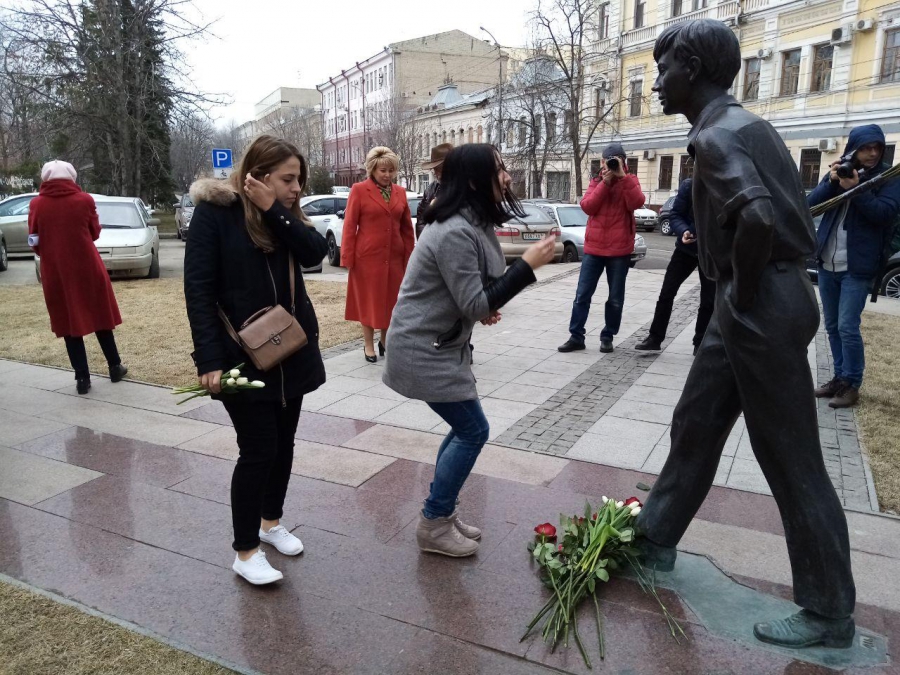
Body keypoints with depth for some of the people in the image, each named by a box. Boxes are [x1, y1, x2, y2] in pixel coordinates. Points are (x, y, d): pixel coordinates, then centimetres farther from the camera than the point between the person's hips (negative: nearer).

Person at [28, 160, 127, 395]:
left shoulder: (37, 204, -3)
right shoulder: (84, 200, -6)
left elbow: (35, 243, 4)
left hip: (55, 273, 1)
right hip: (87, 268, 0)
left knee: (69, 322, 8)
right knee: (100, 317, 14)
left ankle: (82, 378, 8)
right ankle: (115, 367, 23)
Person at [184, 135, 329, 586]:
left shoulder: (284, 213, 8)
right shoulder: (214, 213, -10)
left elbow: (315, 252, -9)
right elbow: (199, 290, -14)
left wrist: (275, 211, -18)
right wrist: (210, 359, -20)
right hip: (243, 357, -6)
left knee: (284, 442, 15)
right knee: (258, 450, -3)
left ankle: (271, 521, 36)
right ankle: (245, 552, 14)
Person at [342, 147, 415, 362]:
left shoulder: (400, 192, 8)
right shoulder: (359, 190, -5)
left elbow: (407, 227, 12)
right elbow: (349, 226, -6)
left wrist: (410, 255, 8)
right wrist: (347, 258, -9)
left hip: (395, 256, 4)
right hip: (367, 256, -4)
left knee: (392, 300, 11)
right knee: (369, 300, 6)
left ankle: (386, 341, 28)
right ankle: (369, 345, 18)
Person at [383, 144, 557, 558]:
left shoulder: (471, 223, 8)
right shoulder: (456, 233, -25)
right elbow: (474, 306, -25)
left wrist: (484, 307, 3)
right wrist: (528, 265, -24)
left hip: (440, 343, 10)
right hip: (423, 349, -10)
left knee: (464, 428, 15)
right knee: (473, 431, -2)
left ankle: (442, 515, 28)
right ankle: (433, 526, 12)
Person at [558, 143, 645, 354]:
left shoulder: (630, 181, 4)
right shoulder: (596, 181, 10)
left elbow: (637, 203, -16)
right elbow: (587, 206, -6)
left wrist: (622, 176, -18)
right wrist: (605, 182, -11)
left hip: (619, 250, -1)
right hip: (594, 247, 2)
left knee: (616, 298, 6)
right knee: (582, 294, 1)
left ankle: (607, 336, 18)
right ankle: (576, 336, 7)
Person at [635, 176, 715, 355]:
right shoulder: (689, 185, -10)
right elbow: (675, 215, -8)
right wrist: (683, 232, -29)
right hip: (686, 248, 1)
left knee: (708, 300, 6)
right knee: (666, 293, 1)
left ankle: (700, 343, 20)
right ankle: (655, 338, 11)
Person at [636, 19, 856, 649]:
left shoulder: (716, 136, -16)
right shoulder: (741, 125, 15)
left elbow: (758, 220, -33)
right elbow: (778, 211, 20)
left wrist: (741, 293, -16)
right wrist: (739, 295, 14)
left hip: (761, 306, -10)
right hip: (754, 300, 10)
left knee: (791, 461, 1)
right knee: (695, 425, 17)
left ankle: (829, 613, 19)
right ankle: (656, 539, 34)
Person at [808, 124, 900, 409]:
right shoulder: (838, 171, 10)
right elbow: (810, 204, -1)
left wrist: (855, 189, -24)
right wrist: (831, 182, -17)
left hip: (857, 267, -4)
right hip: (827, 264, 5)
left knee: (847, 327, -8)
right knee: (832, 326, 10)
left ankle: (852, 385, 3)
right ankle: (839, 377, 22)